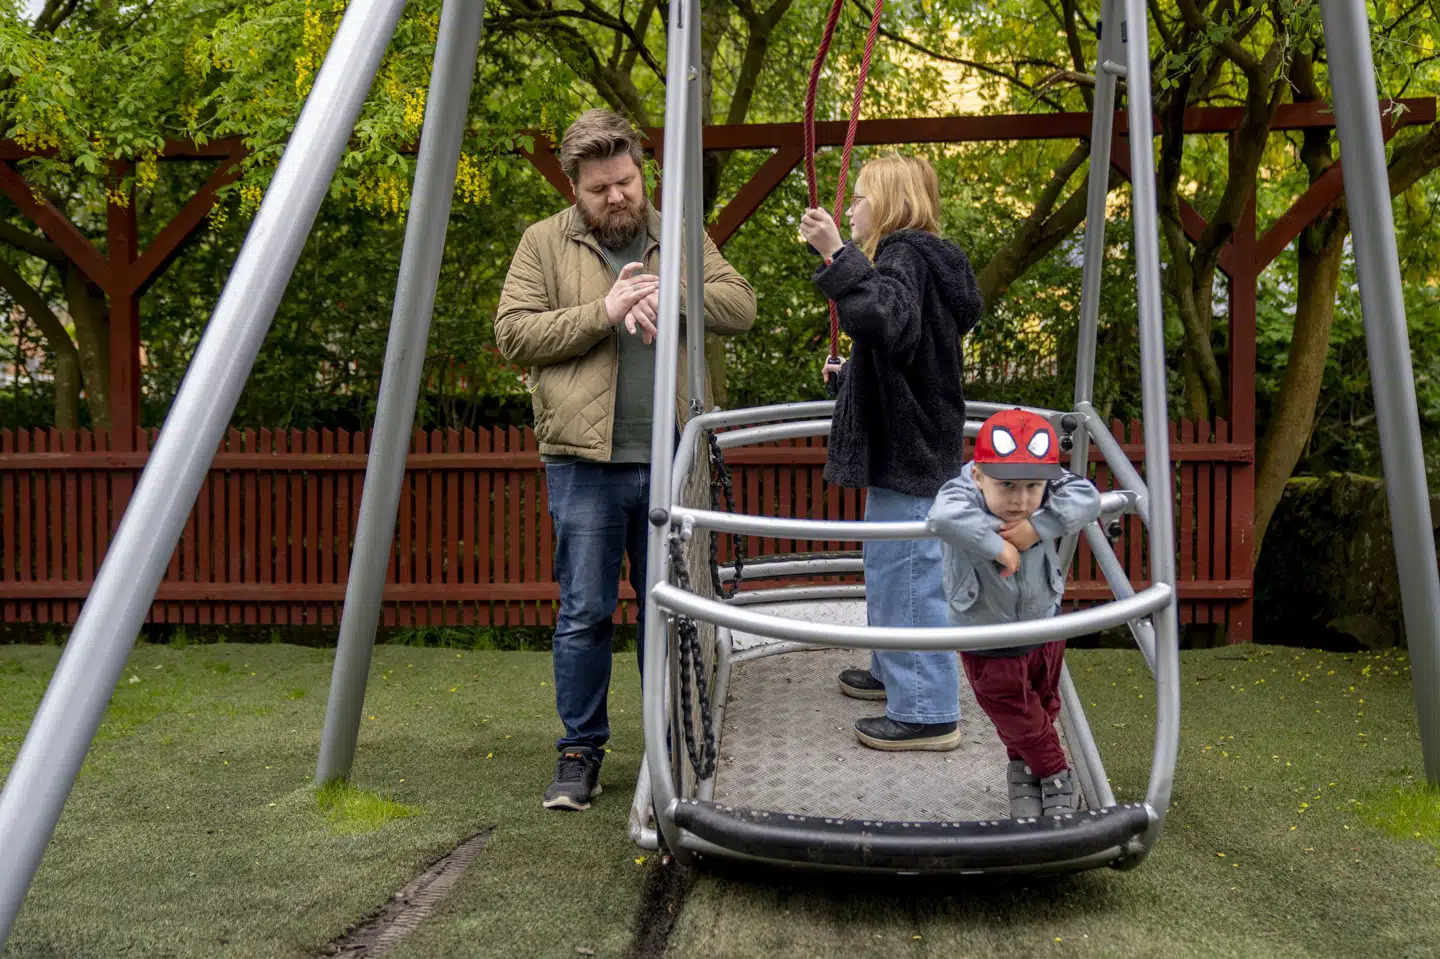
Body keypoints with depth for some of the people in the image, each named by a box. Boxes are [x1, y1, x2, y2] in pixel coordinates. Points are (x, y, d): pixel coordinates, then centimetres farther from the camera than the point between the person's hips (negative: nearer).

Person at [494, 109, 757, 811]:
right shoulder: (544, 244, 5)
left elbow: (741, 305, 1)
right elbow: (513, 333, -5)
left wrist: (669, 294, -15)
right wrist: (603, 312, -14)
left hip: (671, 461, 2)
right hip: (585, 463, -2)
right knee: (584, 613, 2)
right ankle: (580, 753, 15)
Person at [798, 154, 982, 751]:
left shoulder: (905, 256, -15)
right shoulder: (921, 258, 18)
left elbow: (886, 320, -38)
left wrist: (837, 256, -41)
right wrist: (850, 374, 31)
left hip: (907, 452, -11)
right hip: (912, 444, 11)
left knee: (905, 573, -7)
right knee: (893, 570, 22)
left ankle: (927, 712, -1)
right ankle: (895, 673, 37)